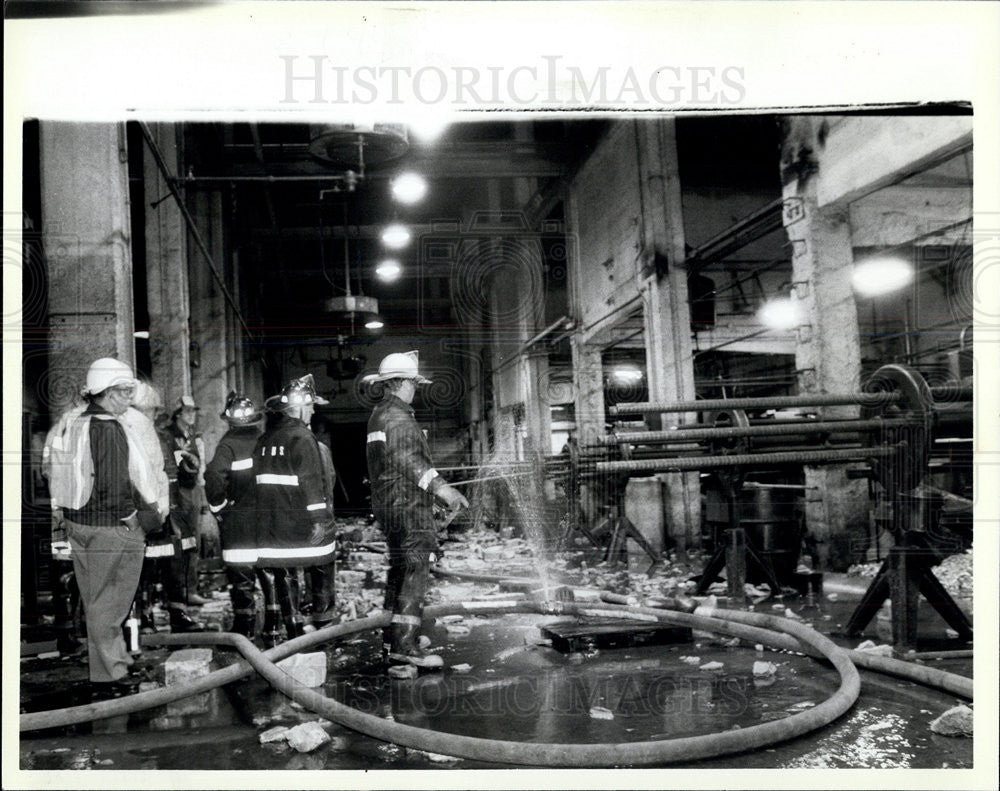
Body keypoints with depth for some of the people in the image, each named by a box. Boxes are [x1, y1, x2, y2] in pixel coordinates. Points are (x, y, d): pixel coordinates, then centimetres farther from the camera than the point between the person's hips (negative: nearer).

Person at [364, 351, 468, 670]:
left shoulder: (377, 414, 19)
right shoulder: (398, 416, -13)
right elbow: (408, 460, -27)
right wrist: (439, 487, -34)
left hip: (386, 503, 10)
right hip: (408, 504, -10)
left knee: (399, 571, 15)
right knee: (415, 572, -10)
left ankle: (393, 643, 21)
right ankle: (404, 645, -14)